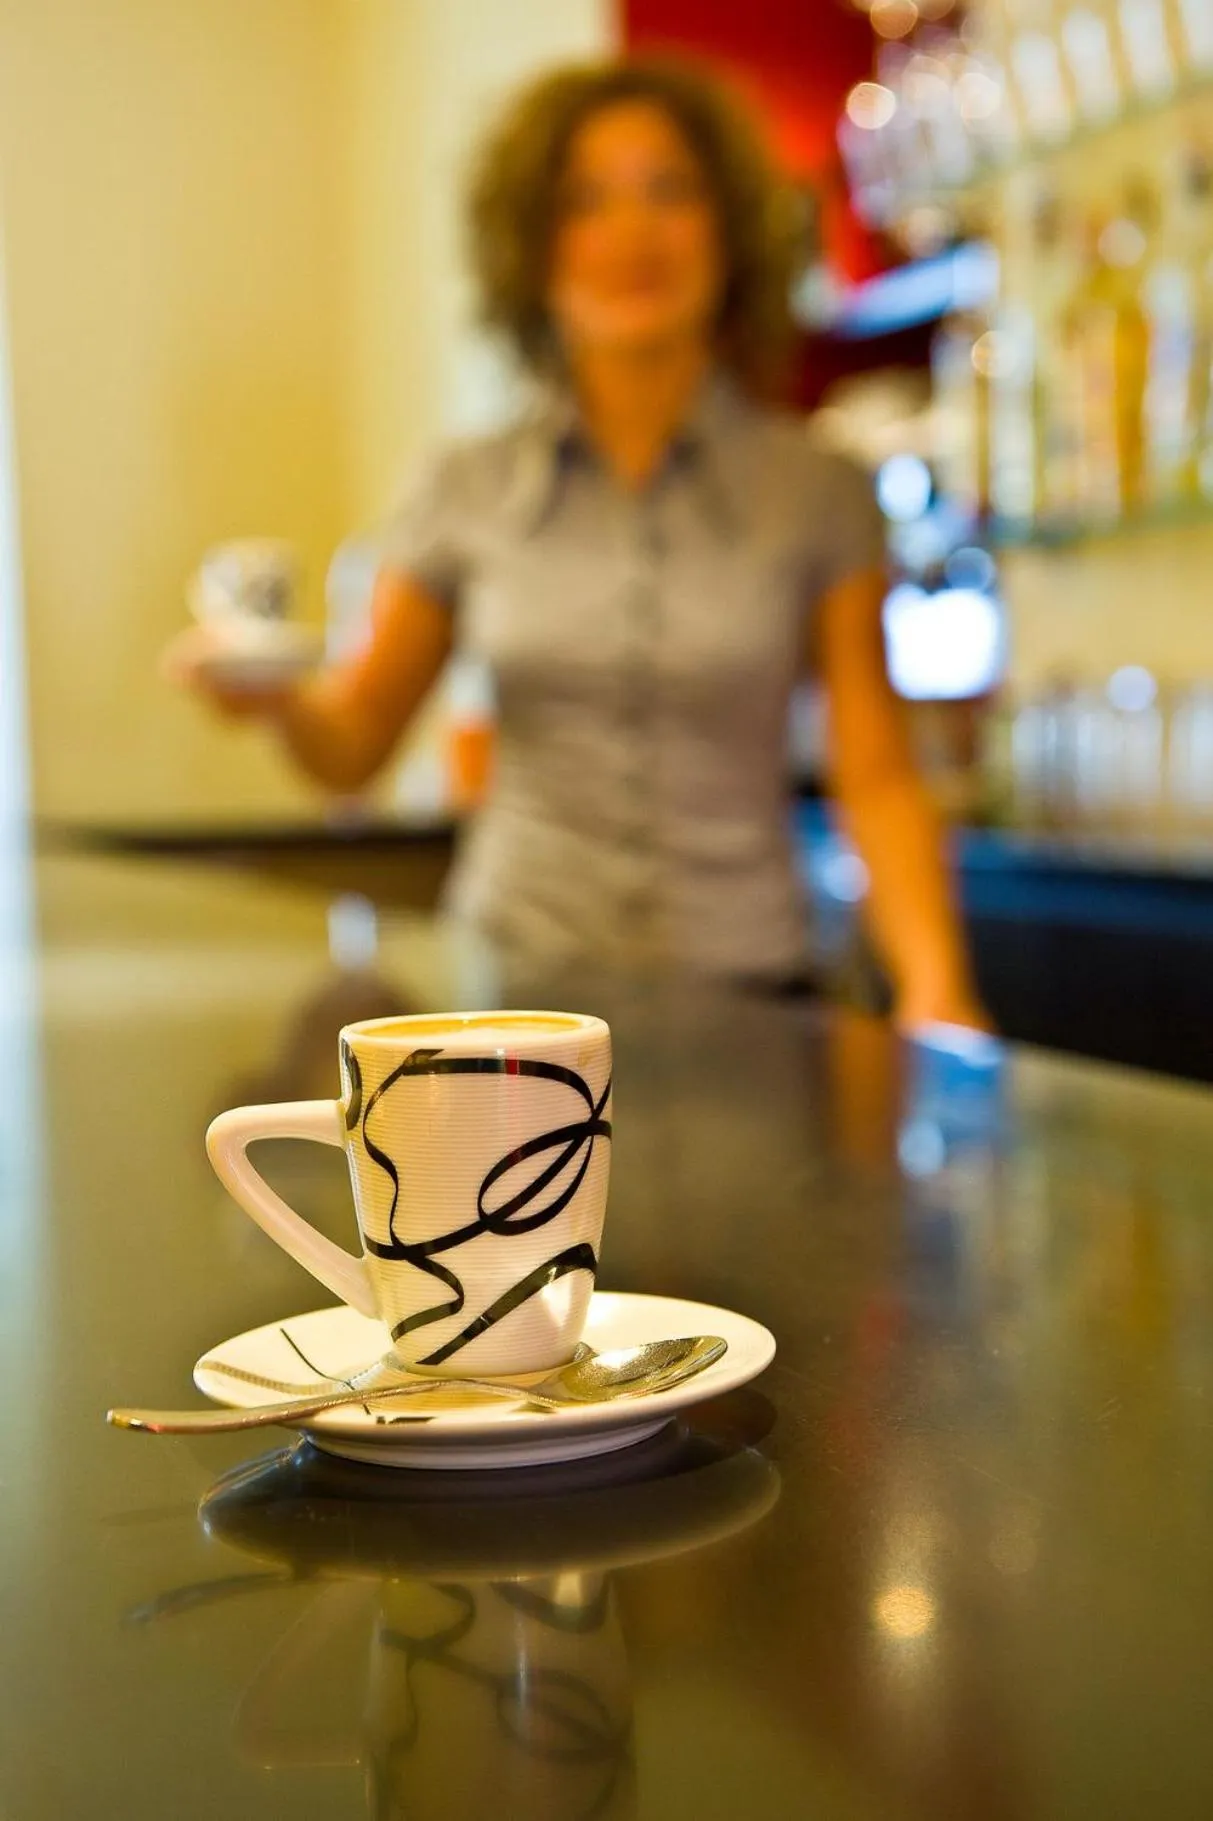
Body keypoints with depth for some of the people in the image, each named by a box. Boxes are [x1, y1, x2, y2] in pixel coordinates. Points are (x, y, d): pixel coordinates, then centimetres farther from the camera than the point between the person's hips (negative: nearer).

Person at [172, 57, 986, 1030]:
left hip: (743, 984, 0)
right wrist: (279, 697, -12)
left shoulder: (818, 492, 2)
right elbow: (354, 742, 10)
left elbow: (877, 779, -1)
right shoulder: (469, 489, 5)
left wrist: (935, 987, -15)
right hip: (513, 971, 1)